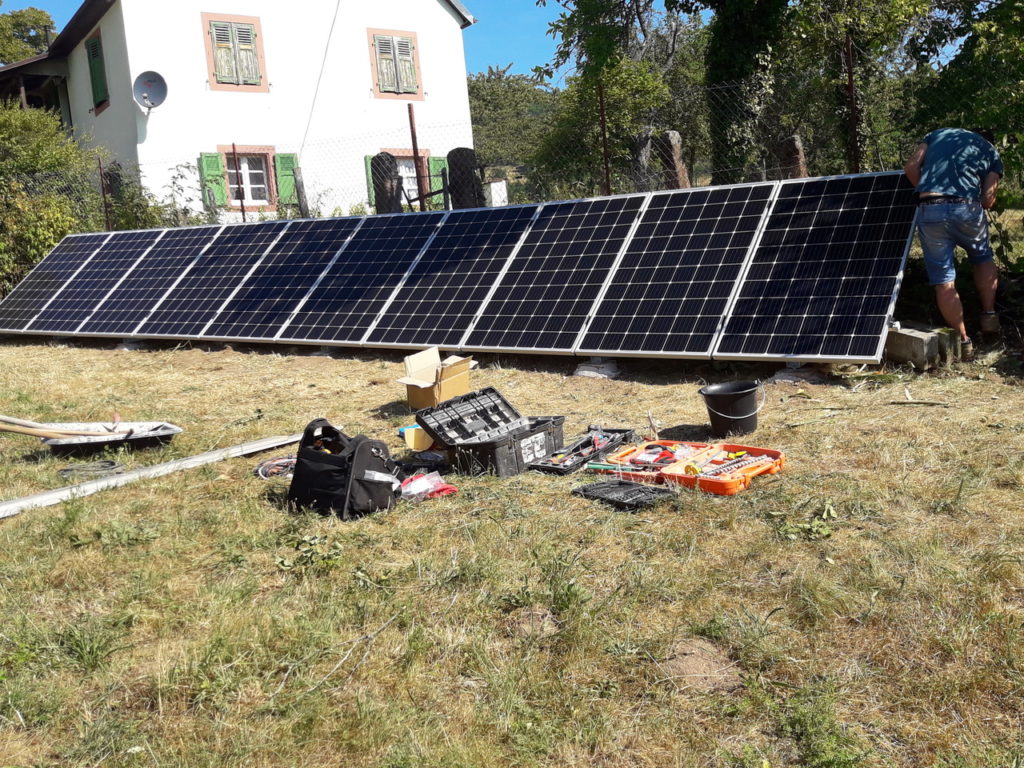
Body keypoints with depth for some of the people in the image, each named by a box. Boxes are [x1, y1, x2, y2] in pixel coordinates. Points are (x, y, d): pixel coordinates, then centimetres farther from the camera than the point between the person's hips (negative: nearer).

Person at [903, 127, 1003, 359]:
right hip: (966, 208, 0)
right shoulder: (991, 152, 21)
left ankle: (963, 340, 11)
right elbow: (988, 200, 8)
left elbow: (911, 168, 13)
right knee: (983, 258, 29)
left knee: (943, 279, 7)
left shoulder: (938, 134, 26)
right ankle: (989, 316, 22)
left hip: (928, 210, 0)